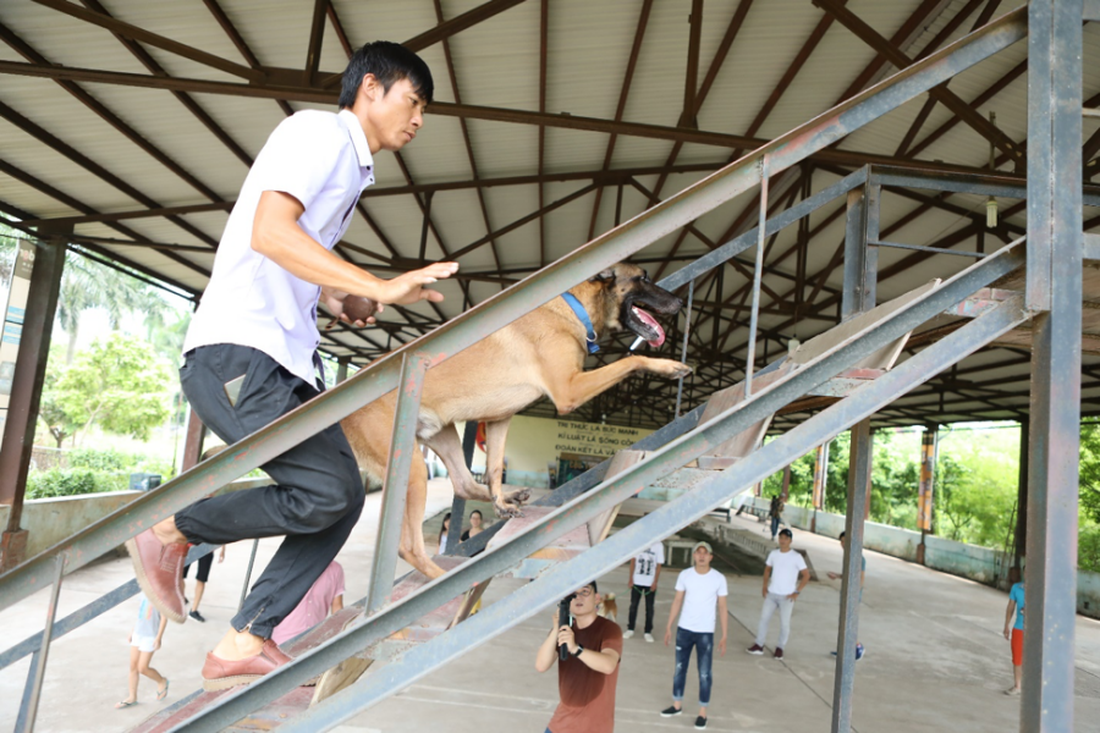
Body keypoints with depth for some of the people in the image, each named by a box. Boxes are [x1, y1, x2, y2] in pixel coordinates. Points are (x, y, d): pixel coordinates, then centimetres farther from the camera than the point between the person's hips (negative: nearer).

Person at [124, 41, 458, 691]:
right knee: (328, 489, -19)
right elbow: (270, 233, -21)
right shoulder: (319, 130, -5)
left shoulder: (353, 169, 23)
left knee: (345, 497, 1)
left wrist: (333, 297, 16)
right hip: (235, 351, -10)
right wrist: (380, 288, -25)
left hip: (288, 361, 10)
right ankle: (170, 532, 2)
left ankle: (245, 644, 9)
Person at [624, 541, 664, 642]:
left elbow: (658, 565, -4)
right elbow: (633, 561, 2)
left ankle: (648, 632, 16)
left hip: (650, 583, -1)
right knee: (633, 605, 9)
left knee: (649, 607, 6)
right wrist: (631, 578, 0)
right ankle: (630, 629, 20)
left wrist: (655, 582, -7)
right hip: (637, 581, 1)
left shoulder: (658, 545, -7)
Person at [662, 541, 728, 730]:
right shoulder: (685, 575, -3)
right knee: (679, 668, 13)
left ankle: (702, 713, 17)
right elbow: (677, 601, 4)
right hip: (684, 629, 2)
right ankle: (677, 705, 30)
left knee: (704, 674, 3)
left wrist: (724, 636, -5)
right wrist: (669, 626, 3)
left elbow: (722, 608, -4)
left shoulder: (719, 579, -8)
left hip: (706, 633, -2)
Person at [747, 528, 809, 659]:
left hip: (787, 596, -4)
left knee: (784, 623, 1)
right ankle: (759, 645, 14)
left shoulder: (796, 556, -9)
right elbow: (767, 569, 17)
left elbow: (806, 575, -6)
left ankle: (780, 648, 18)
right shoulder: (773, 554, 3)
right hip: (771, 594, 4)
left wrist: (797, 592, -11)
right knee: (764, 618, 4)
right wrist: (765, 586, 6)